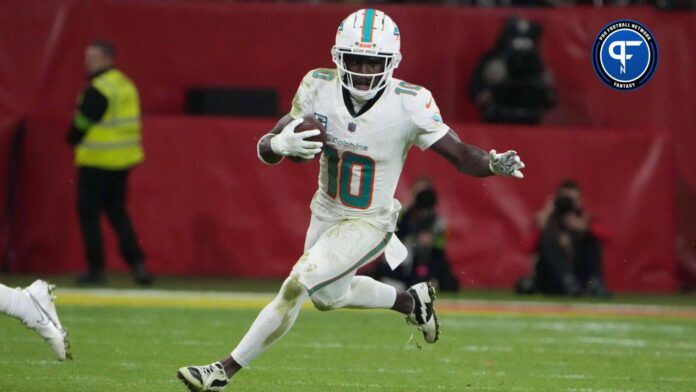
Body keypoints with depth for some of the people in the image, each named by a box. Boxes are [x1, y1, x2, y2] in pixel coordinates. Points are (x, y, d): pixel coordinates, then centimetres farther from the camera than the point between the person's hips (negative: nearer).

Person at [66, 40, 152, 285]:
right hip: (123, 160, 8)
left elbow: (82, 123, -14)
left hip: (98, 161, -8)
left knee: (88, 212, 0)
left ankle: (96, 269, -1)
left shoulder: (98, 89, -16)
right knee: (117, 211, 16)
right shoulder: (126, 85, 13)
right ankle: (137, 263, 6)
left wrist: (73, 139, 8)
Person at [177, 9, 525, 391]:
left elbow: (463, 156, -22)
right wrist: (280, 144, -37)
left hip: (369, 223, -6)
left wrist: (494, 163, -44)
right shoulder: (319, 88, -15)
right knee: (328, 296, 24)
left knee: (296, 286, -16)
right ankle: (410, 300, 48)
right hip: (327, 213, 6)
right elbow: (265, 149, -13)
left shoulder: (409, 104, -25)